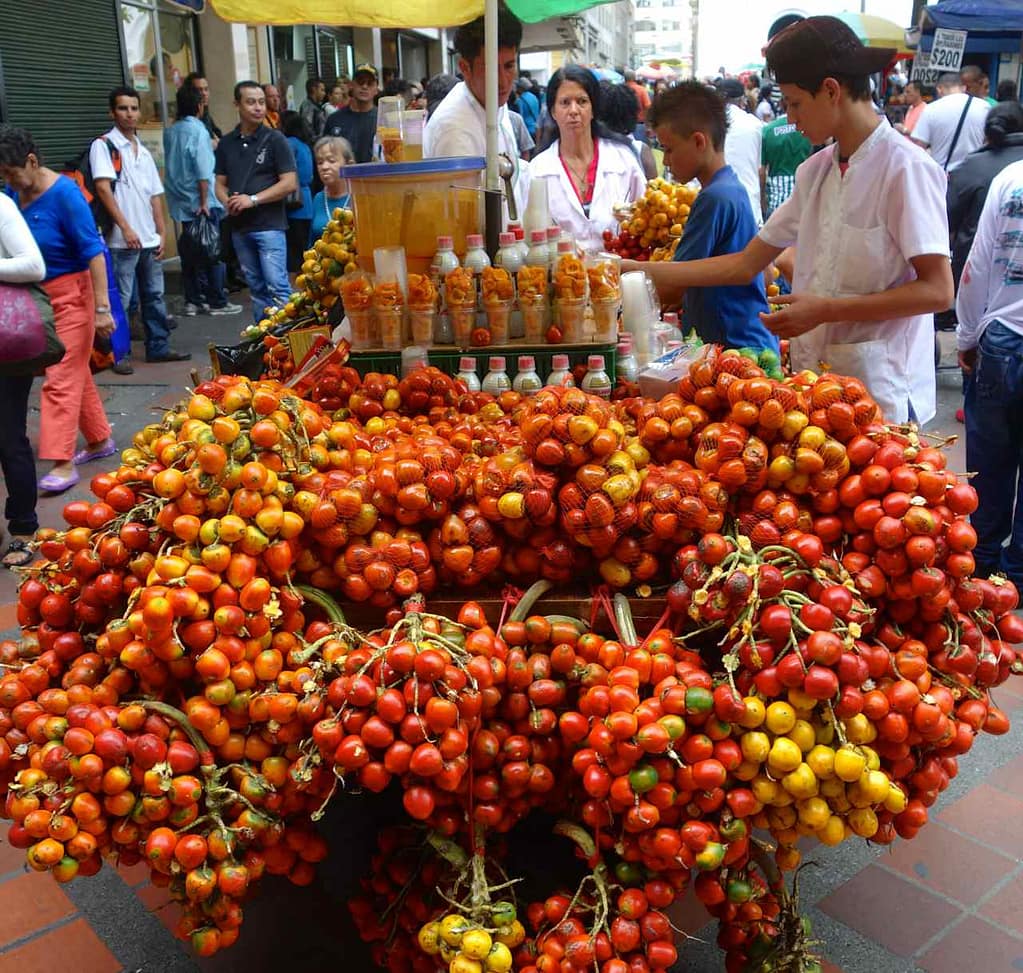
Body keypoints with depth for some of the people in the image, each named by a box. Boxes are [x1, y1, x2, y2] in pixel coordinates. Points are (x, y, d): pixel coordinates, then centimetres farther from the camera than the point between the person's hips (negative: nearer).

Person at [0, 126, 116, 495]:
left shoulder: (64, 194, -18)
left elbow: (94, 251, -20)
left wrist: (102, 308, -22)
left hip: (71, 293, -7)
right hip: (38, 295, 7)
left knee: (62, 377, -9)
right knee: (75, 371, 15)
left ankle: (62, 463, -7)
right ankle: (100, 440, 28)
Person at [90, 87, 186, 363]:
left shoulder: (144, 152, 17)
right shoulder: (103, 146, -3)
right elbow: (103, 188, -12)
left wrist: (161, 233, 10)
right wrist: (125, 227, -18)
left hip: (149, 239, 7)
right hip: (121, 241, -7)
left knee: (154, 295, 12)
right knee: (120, 300, -4)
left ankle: (158, 347, 20)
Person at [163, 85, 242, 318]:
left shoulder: (169, 132, 8)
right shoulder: (197, 130, -12)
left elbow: (170, 166, 16)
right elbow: (203, 171, -17)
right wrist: (204, 202, -15)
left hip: (181, 203, 7)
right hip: (201, 202, -6)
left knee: (189, 251, 11)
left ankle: (193, 301, 14)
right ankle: (217, 301, 5)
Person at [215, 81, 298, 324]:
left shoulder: (275, 139, -2)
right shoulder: (226, 143, 11)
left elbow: (289, 183, -8)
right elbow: (220, 182, 15)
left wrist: (253, 199, -14)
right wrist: (227, 201, -7)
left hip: (269, 224, -5)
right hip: (239, 226, 5)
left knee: (277, 286, -11)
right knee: (256, 287, 11)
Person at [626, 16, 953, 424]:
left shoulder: (906, 169, -12)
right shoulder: (815, 171, 8)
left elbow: (936, 291, -15)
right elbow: (746, 263, 10)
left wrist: (825, 310, -19)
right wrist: (642, 271, 7)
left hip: (878, 390, -6)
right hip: (814, 382, 6)